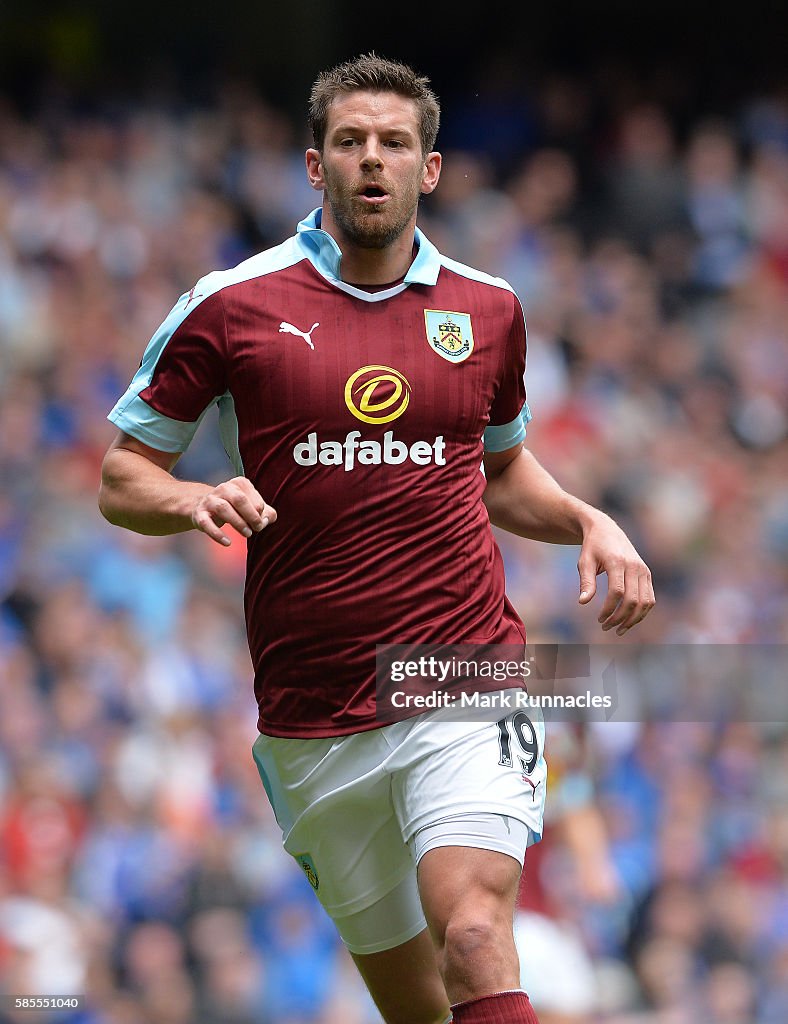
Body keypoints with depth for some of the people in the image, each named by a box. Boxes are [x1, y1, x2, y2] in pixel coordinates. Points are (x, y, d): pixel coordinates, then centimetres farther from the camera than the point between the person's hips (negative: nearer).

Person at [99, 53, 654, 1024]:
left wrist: (589, 522, 8)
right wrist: (196, 499, -15)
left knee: (474, 942, -24)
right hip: (312, 717, 0)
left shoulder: (486, 309, 10)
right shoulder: (230, 305, 2)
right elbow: (122, 476, 7)